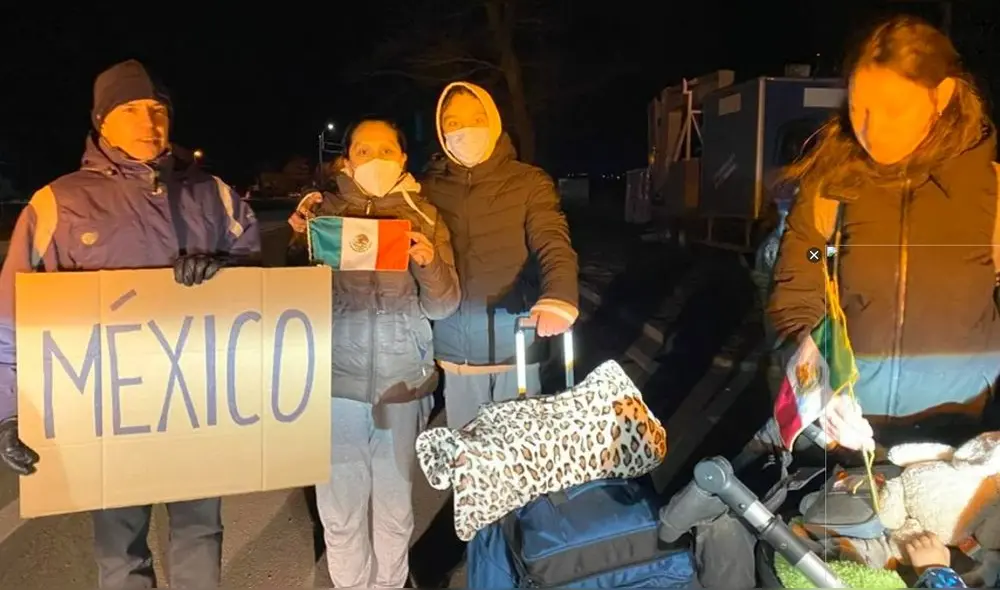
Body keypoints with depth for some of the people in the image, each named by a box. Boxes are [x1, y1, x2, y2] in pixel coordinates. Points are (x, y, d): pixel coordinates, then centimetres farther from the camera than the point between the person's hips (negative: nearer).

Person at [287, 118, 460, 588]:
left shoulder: (424, 215, 5)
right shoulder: (324, 210, 4)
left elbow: (442, 307, 1)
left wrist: (429, 263, -17)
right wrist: (300, 239, -12)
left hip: (403, 381, 0)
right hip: (338, 380, 0)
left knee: (394, 505, 10)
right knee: (339, 508, 4)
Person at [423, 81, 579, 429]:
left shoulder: (529, 182, -3)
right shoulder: (430, 187, 6)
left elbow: (554, 245, -12)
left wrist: (558, 299, -33)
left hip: (514, 341, -2)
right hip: (456, 345, 2)